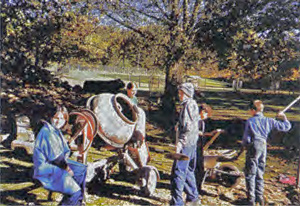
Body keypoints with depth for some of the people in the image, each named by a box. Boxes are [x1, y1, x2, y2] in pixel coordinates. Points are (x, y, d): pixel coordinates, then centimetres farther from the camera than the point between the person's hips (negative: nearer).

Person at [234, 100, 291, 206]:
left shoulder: (250, 121, -9)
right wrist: (284, 117, 21)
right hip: (264, 147, 5)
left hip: (253, 147, -5)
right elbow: (286, 127, 5)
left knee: (250, 174, 5)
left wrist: (244, 146, 12)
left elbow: (246, 138, -8)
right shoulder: (268, 121, 1)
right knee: (260, 174, 17)